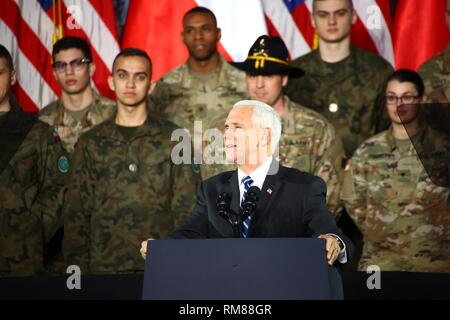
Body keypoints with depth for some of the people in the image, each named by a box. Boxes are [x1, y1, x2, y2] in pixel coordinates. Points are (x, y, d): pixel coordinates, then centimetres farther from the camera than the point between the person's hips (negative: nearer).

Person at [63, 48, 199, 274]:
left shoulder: (172, 139, 7)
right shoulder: (90, 143, 11)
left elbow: (186, 209, 3)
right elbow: (76, 213, 9)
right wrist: (78, 268, 1)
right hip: (104, 267, 1)